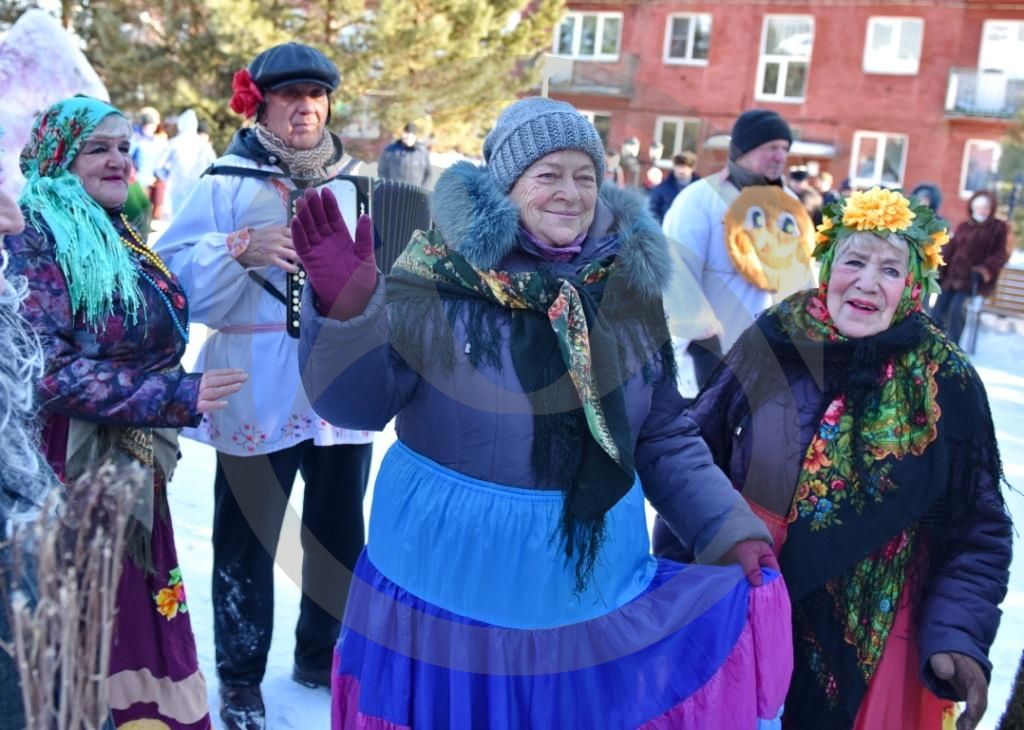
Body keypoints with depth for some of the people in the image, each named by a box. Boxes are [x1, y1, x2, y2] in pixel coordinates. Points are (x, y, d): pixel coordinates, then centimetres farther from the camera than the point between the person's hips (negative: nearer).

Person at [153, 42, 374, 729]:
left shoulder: (355, 183, 9)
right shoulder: (227, 182, -3)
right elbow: (174, 275, -10)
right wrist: (240, 252, -25)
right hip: (260, 391, -4)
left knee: (341, 531, 15)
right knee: (246, 537, 6)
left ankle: (323, 655, 36)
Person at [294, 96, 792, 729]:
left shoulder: (630, 287, 2)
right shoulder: (443, 273, -10)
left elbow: (666, 439, 8)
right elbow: (359, 403, -14)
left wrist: (734, 532, 1)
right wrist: (345, 310, -31)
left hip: (593, 569, 3)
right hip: (453, 564, -3)